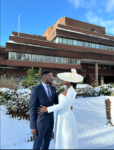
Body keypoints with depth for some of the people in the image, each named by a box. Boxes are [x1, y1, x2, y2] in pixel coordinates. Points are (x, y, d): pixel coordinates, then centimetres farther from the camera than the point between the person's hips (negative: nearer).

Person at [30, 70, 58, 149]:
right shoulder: (35, 90, -20)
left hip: (50, 119, 6)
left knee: (47, 141, 22)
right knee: (38, 143, 12)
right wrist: (33, 126, -14)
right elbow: (32, 109, -17)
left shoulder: (52, 88, 1)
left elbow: (57, 102, 11)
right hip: (40, 120, -6)